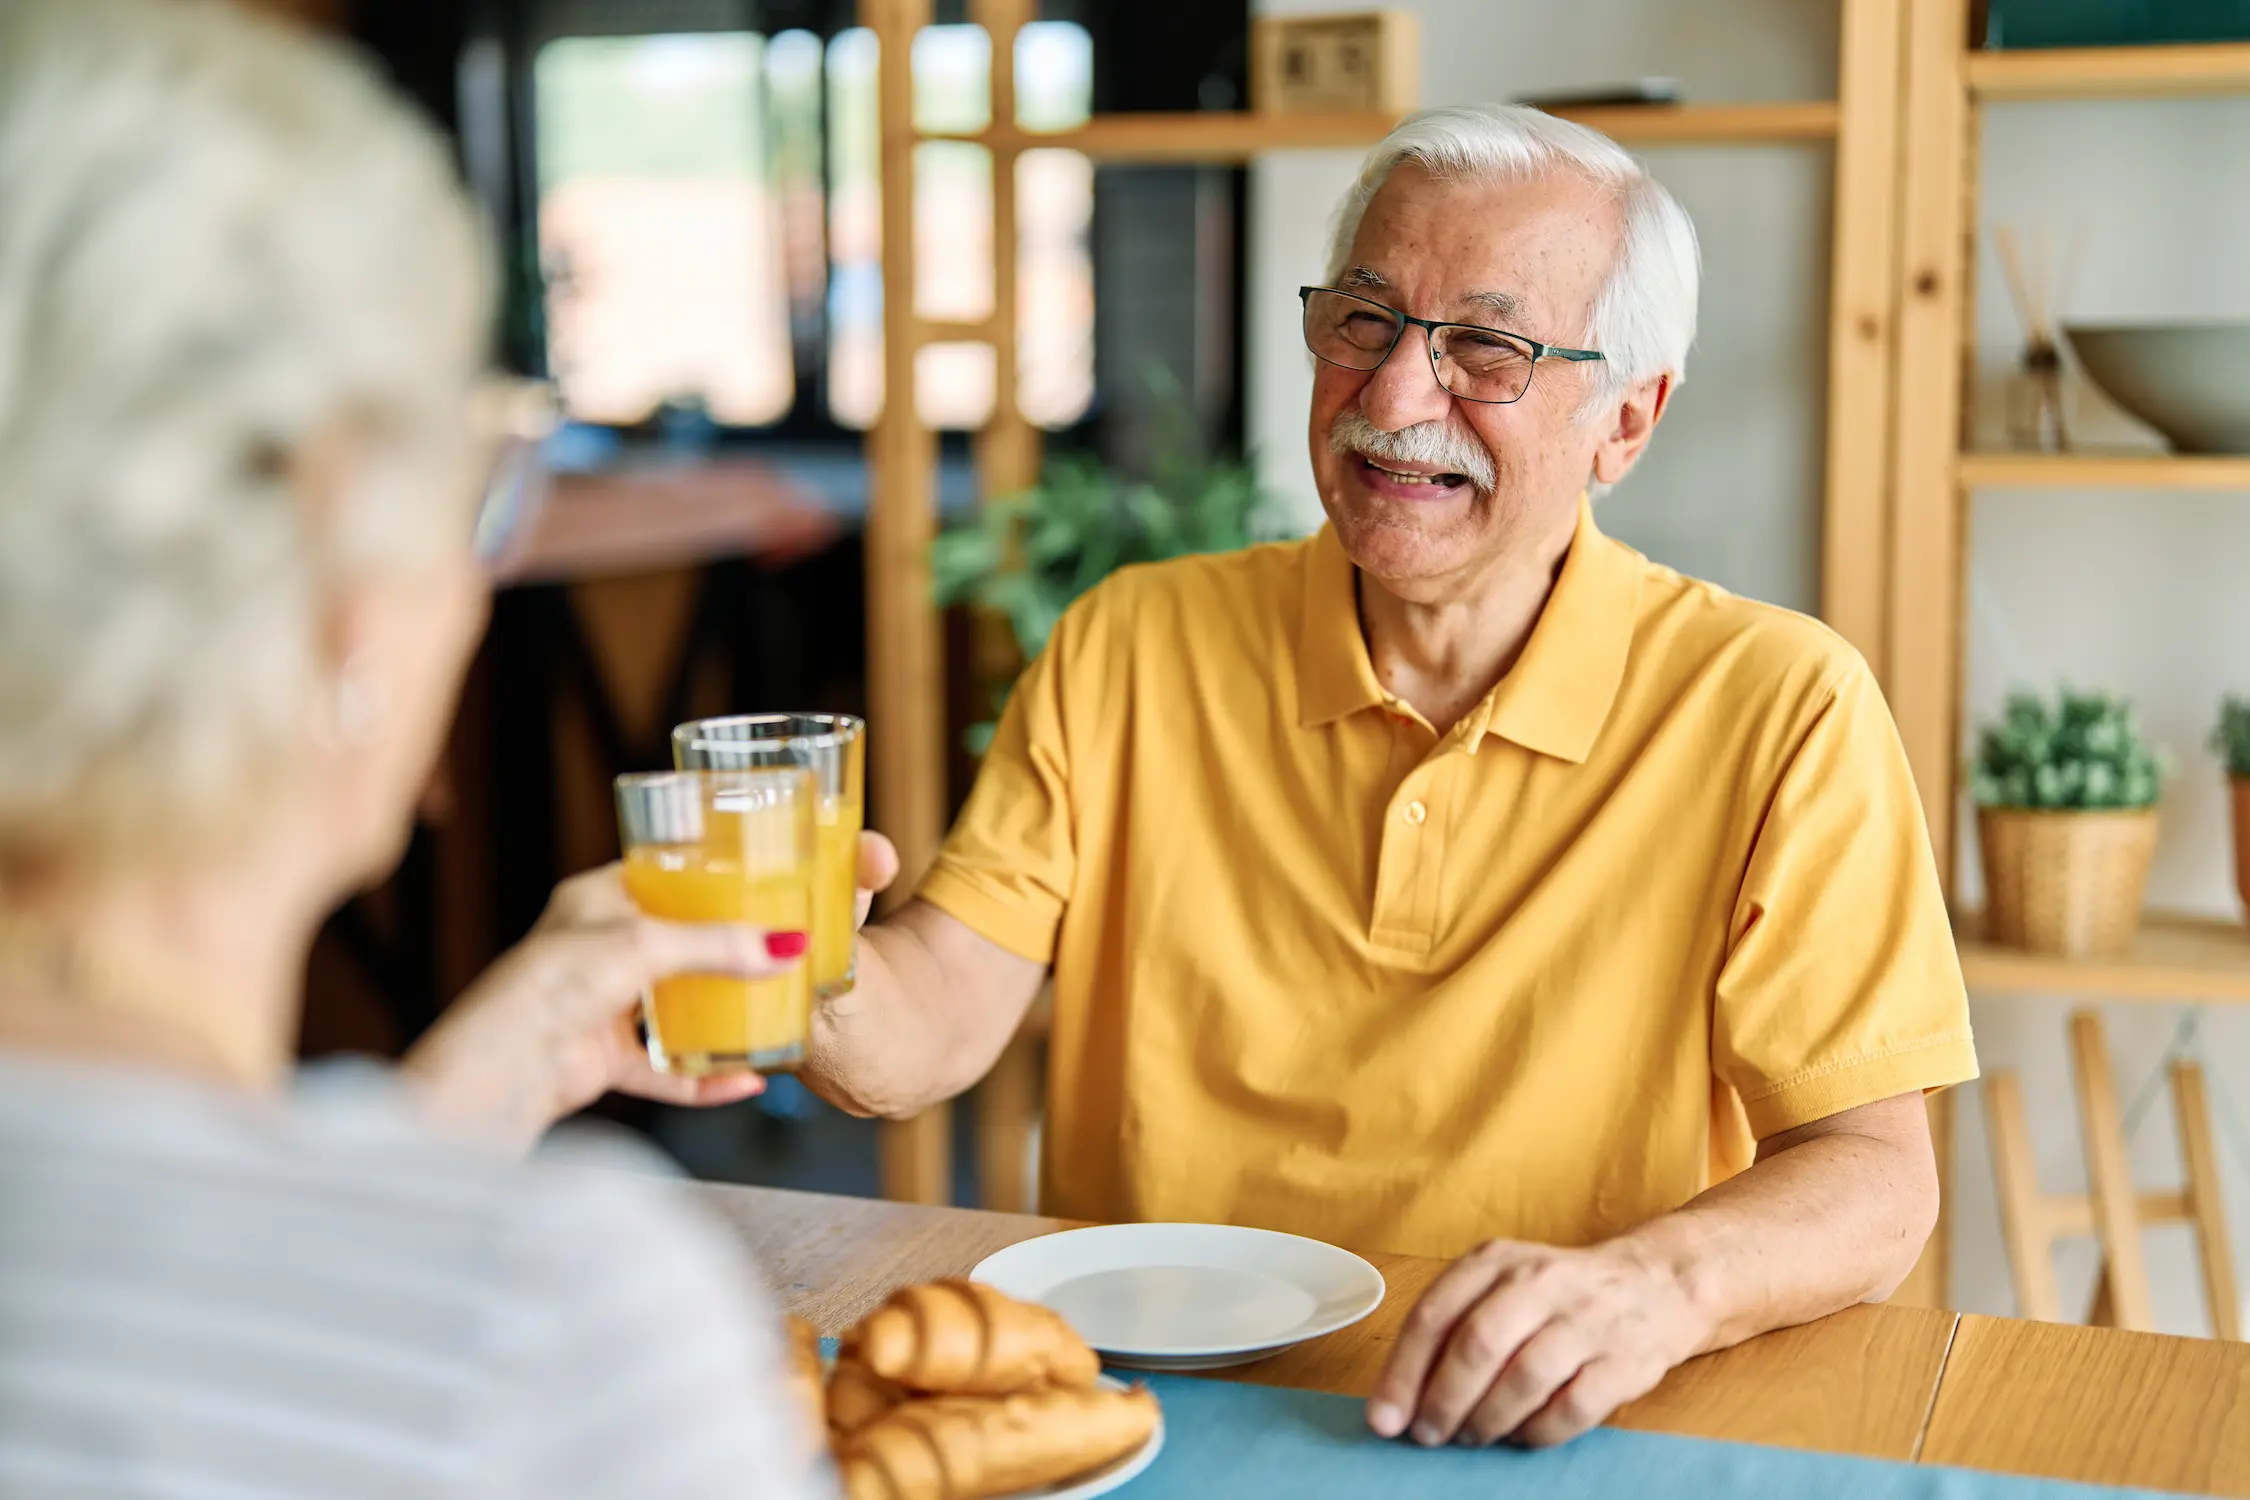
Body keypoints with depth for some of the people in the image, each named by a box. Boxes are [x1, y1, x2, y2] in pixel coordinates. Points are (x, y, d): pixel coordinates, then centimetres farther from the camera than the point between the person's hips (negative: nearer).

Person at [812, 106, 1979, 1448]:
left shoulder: (1778, 711, -5)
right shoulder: (1134, 650, 2)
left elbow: (1872, 1176, -9)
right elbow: (924, 1029, -5)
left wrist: (1658, 1283, -31)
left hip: (1547, 1444, -3)